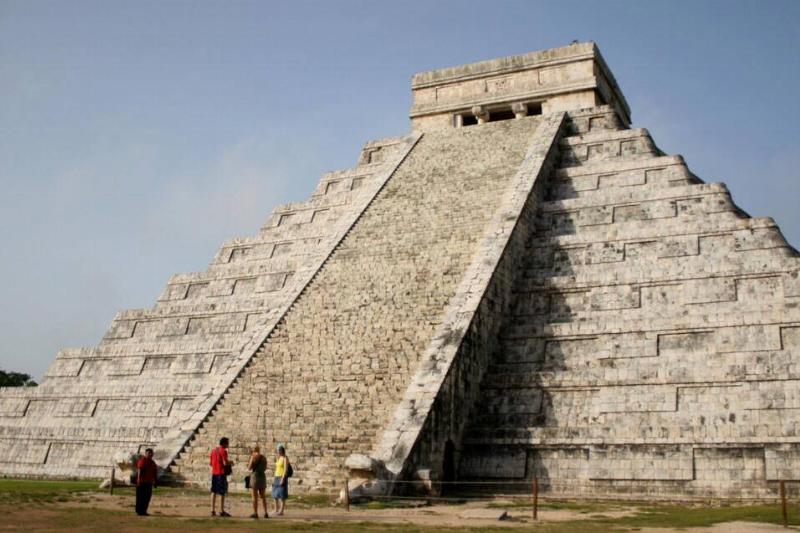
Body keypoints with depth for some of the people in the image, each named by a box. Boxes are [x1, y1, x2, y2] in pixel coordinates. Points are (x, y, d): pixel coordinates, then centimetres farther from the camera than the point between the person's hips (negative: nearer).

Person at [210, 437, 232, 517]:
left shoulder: (213, 450, 13)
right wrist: (230, 463, 2)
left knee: (214, 492, 8)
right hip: (221, 473, -7)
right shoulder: (223, 451, -11)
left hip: (214, 473, 7)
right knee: (222, 492, -1)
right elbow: (225, 463, -19)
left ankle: (213, 510, 6)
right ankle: (222, 511, 0)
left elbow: (211, 463, 18)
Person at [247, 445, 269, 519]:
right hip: (262, 476, 5)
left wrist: (248, 465, 15)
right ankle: (266, 513, 9)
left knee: (255, 496, -1)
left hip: (255, 476, -5)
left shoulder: (253, 457, -8)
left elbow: (249, 468, -7)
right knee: (263, 496, 12)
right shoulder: (264, 458, 9)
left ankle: (255, 513, -1)